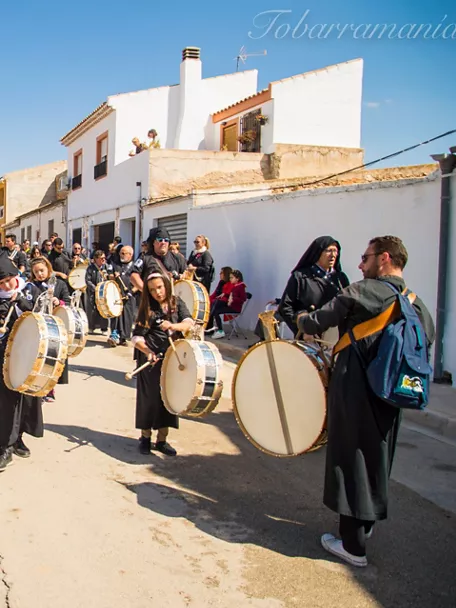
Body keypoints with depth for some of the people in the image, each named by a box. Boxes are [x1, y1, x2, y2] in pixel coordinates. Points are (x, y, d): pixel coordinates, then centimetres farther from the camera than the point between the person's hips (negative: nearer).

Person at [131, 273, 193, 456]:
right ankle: (145, 437, 19)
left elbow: (189, 322, -10)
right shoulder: (147, 309, 0)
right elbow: (136, 337, -5)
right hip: (151, 359, -2)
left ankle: (162, 440, 18)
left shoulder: (177, 303, 5)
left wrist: (173, 326, -30)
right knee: (149, 397, 2)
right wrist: (146, 351, -24)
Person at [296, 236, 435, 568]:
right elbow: (428, 338, 16)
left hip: (355, 389, -6)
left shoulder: (364, 291, -12)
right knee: (377, 458, 21)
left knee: (352, 459, 4)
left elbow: (317, 322, -9)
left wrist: (303, 319, 13)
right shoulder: (417, 304, 8)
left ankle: (353, 545, 12)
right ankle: (367, 521, 39)